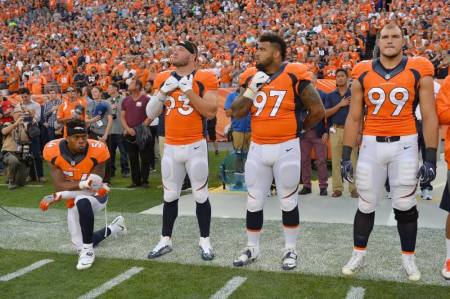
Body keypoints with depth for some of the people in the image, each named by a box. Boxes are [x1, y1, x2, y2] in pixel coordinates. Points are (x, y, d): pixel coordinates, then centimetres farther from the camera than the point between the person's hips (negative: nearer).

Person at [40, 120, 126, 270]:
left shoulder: (96, 150, -27)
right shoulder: (54, 151, -20)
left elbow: (93, 187, -25)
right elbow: (59, 185, -23)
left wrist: (58, 196, -30)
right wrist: (82, 184, -41)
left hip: (96, 196, -4)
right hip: (74, 201, 4)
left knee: (82, 201, -41)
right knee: (80, 246, 11)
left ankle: (88, 251, -23)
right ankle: (115, 228, 38)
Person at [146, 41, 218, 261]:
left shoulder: (204, 78, -5)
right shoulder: (163, 79, 8)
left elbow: (210, 112, -15)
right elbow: (150, 114, 7)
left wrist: (188, 90, -17)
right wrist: (163, 91, -7)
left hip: (195, 146, -4)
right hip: (170, 147, 4)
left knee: (200, 195, 5)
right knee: (170, 196, 13)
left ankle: (205, 241, 18)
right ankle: (166, 240, 24)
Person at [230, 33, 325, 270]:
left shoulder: (294, 75, -10)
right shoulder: (252, 76, 5)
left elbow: (318, 111, -6)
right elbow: (237, 113, 4)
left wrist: (299, 129, 7)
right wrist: (251, 89, -8)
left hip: (286, 148, -4)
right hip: (257, 148, 5)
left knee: (288, 201, 7)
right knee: (254, 202, 11)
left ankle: (290, 250, 23)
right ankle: (252, 248, 26)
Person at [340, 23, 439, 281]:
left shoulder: (419, 71, -3)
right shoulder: (363, 74, 1)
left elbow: (429, 116, -2)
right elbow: (354, 118, 5)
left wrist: (431, 157, -7)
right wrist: (346, 155, 2)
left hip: (405, 145, -1)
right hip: (371, 144, 1)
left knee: (405, 206, 6)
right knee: (366, 206, 8)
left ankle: (409, 258, 24)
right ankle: (359, 255, 24)